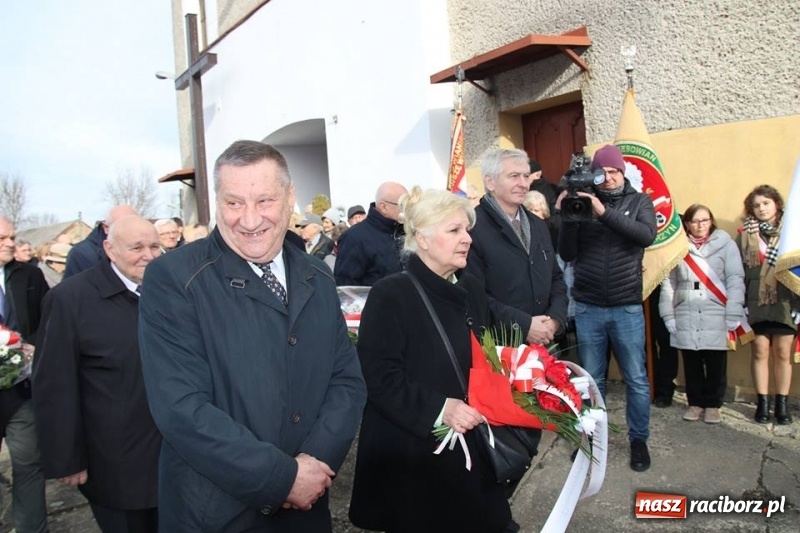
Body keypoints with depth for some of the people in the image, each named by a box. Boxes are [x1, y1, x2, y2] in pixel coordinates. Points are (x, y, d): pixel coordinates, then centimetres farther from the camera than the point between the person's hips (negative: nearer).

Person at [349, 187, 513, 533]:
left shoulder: (471, 290, 7)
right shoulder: (390, 294, -14)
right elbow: (378, 377, -19)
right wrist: (438, 408, -24)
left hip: (470, 446, 6)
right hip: (412, 453, -6)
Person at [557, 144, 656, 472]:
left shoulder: (639, 201, 5)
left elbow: (647, 235, -16)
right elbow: (567, 254, -1)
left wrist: (605, 213, -25)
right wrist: (566, 217, -16)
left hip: (627, 308, 0)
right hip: (587, 309, 1)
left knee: (636, 379, 7)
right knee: (591, 379, 10)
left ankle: (638, 440, 23)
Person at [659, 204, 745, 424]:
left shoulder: (725, 244, 3)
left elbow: (735, 280, -2)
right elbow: (668, 282, 6)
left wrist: (733, 315, -8)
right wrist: (668, 315, 1)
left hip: (716, 318, -1)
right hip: (686, 318, 2)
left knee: (716, 364, 4)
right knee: (692, 364, 8)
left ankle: (712, 405, 19)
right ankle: (695, 402, 22)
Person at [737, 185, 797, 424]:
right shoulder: (745, 235, 5)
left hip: (784, 301, 0)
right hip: (756, 302, 0)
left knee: (783, 352, 5)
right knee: (759, 351, 3)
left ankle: (782, 403, 15)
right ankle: (762, 402, 12)